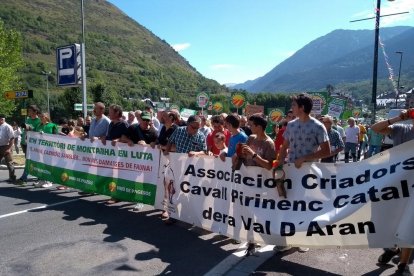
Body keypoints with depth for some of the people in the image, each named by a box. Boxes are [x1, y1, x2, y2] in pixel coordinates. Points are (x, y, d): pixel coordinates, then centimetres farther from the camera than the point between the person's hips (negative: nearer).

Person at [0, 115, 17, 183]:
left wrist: (9, 148, -20)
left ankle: (12, 178, 10)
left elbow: (12, 138, -15)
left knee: (9, 163, 0)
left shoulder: (7, 127, -11)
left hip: (5, 147, -7)